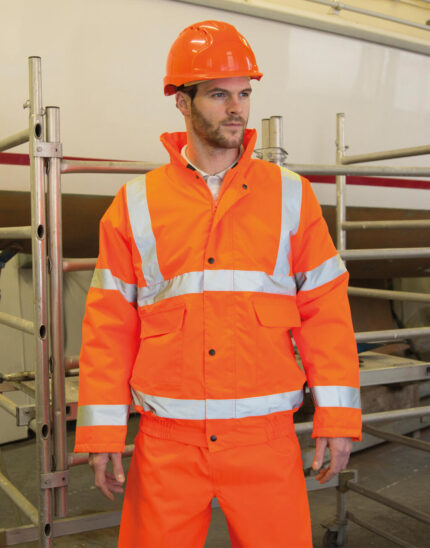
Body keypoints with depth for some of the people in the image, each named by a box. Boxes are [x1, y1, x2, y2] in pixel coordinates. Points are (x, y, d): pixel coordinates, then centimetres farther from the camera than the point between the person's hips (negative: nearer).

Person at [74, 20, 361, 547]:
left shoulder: (290, 195, 4)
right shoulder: (136, 204, 3)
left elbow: (325, 307, 3)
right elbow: (109, 323, 4)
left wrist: (337, 417, -2)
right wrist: (102, 432, 1)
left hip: (265, 437, 0)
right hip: (166, 443, 0)